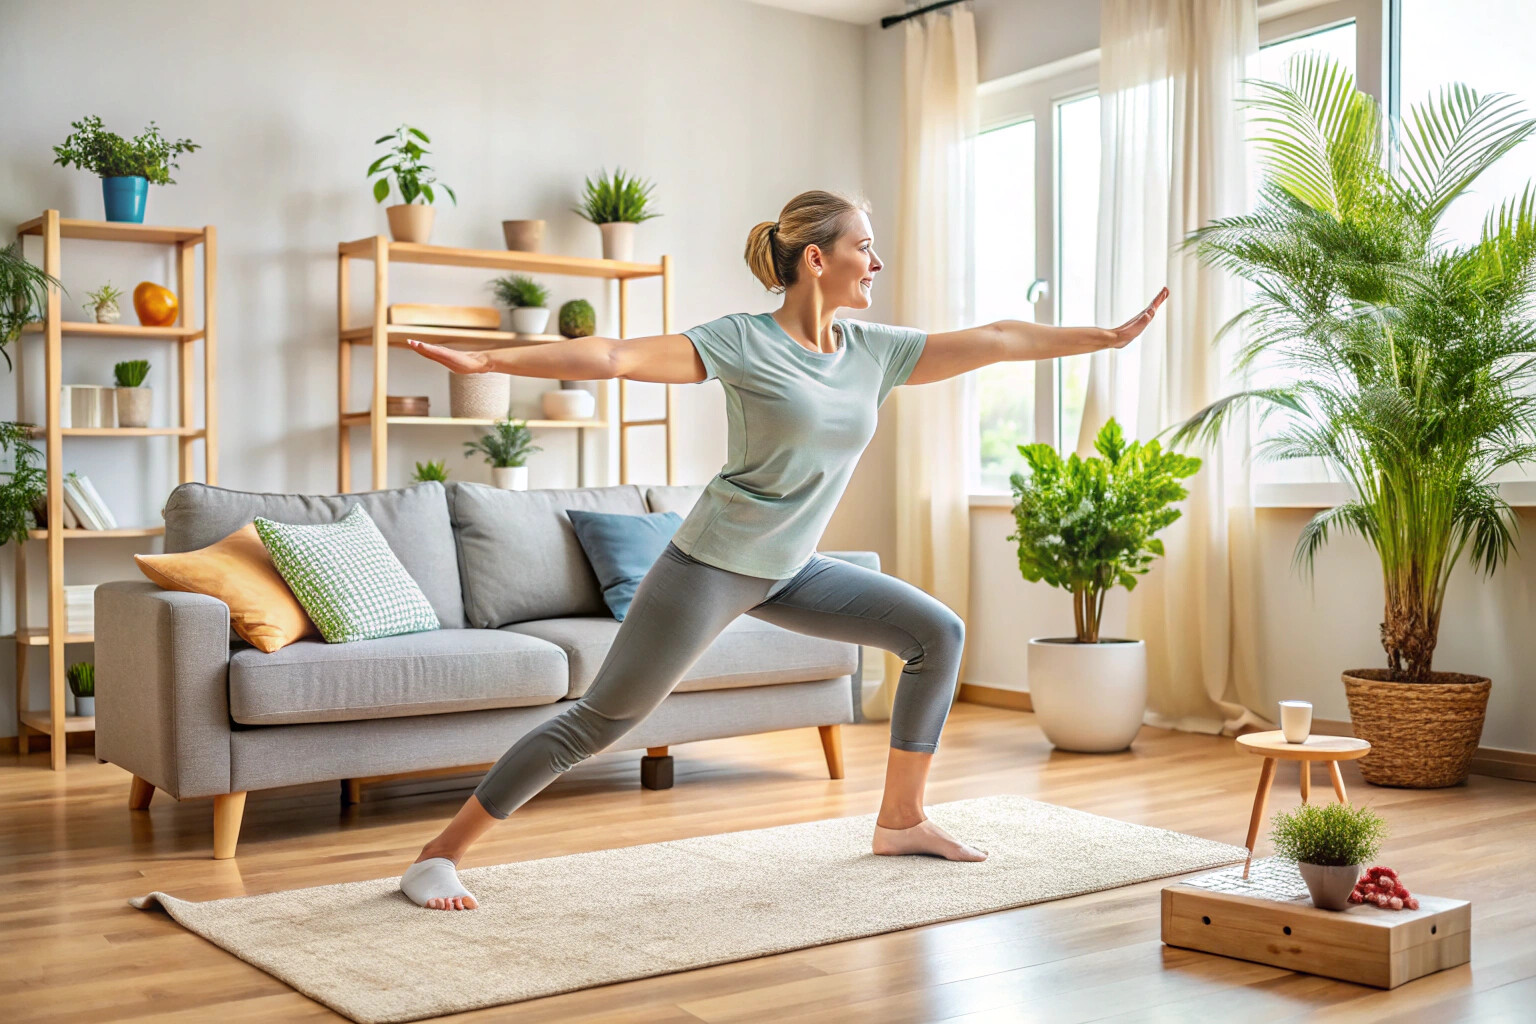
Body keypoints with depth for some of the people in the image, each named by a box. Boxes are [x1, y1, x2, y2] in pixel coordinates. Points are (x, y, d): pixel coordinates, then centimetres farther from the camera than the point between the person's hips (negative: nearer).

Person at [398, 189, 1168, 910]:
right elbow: (616, 356, -22)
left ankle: (900, 820, 16)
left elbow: (996, 340, 8)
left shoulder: (873, 350, 3)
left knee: (937, 632, 6)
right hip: (713, 564, -7)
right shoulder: (742, 343, -15)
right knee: (600, 720, -7)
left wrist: (1109, 336, 12)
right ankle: (439, 853, 3)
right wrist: (486, 361, -30)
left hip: (791, 572, 7)